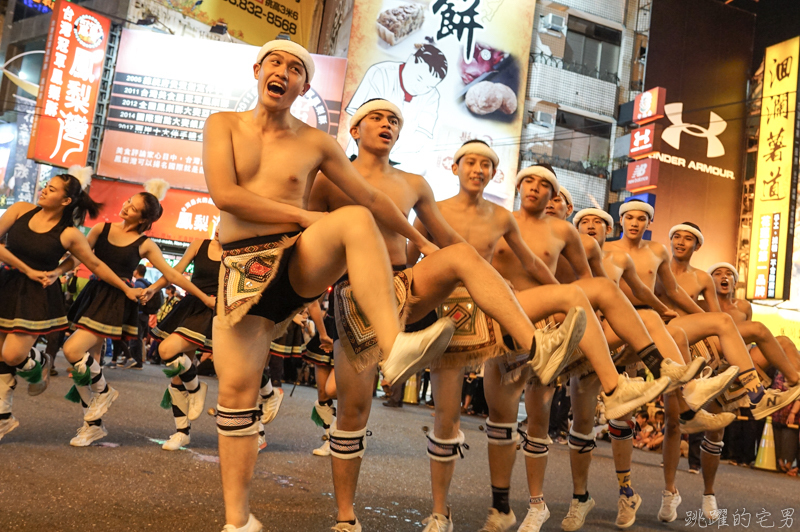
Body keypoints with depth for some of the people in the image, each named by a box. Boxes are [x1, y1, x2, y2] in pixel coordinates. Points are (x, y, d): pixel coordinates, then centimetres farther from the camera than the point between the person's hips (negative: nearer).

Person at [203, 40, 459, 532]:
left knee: (356, 218, -29)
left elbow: (371, 198, 15)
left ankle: (395, 349, -43)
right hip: (243, 267, 0)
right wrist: (303, 215, -9)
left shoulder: (317, 143, 9)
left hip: (300, 261, 0)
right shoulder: (223, 125, 9)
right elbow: (224, 194, -7)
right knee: (236, 387, -9)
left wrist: (422, 241, 19)